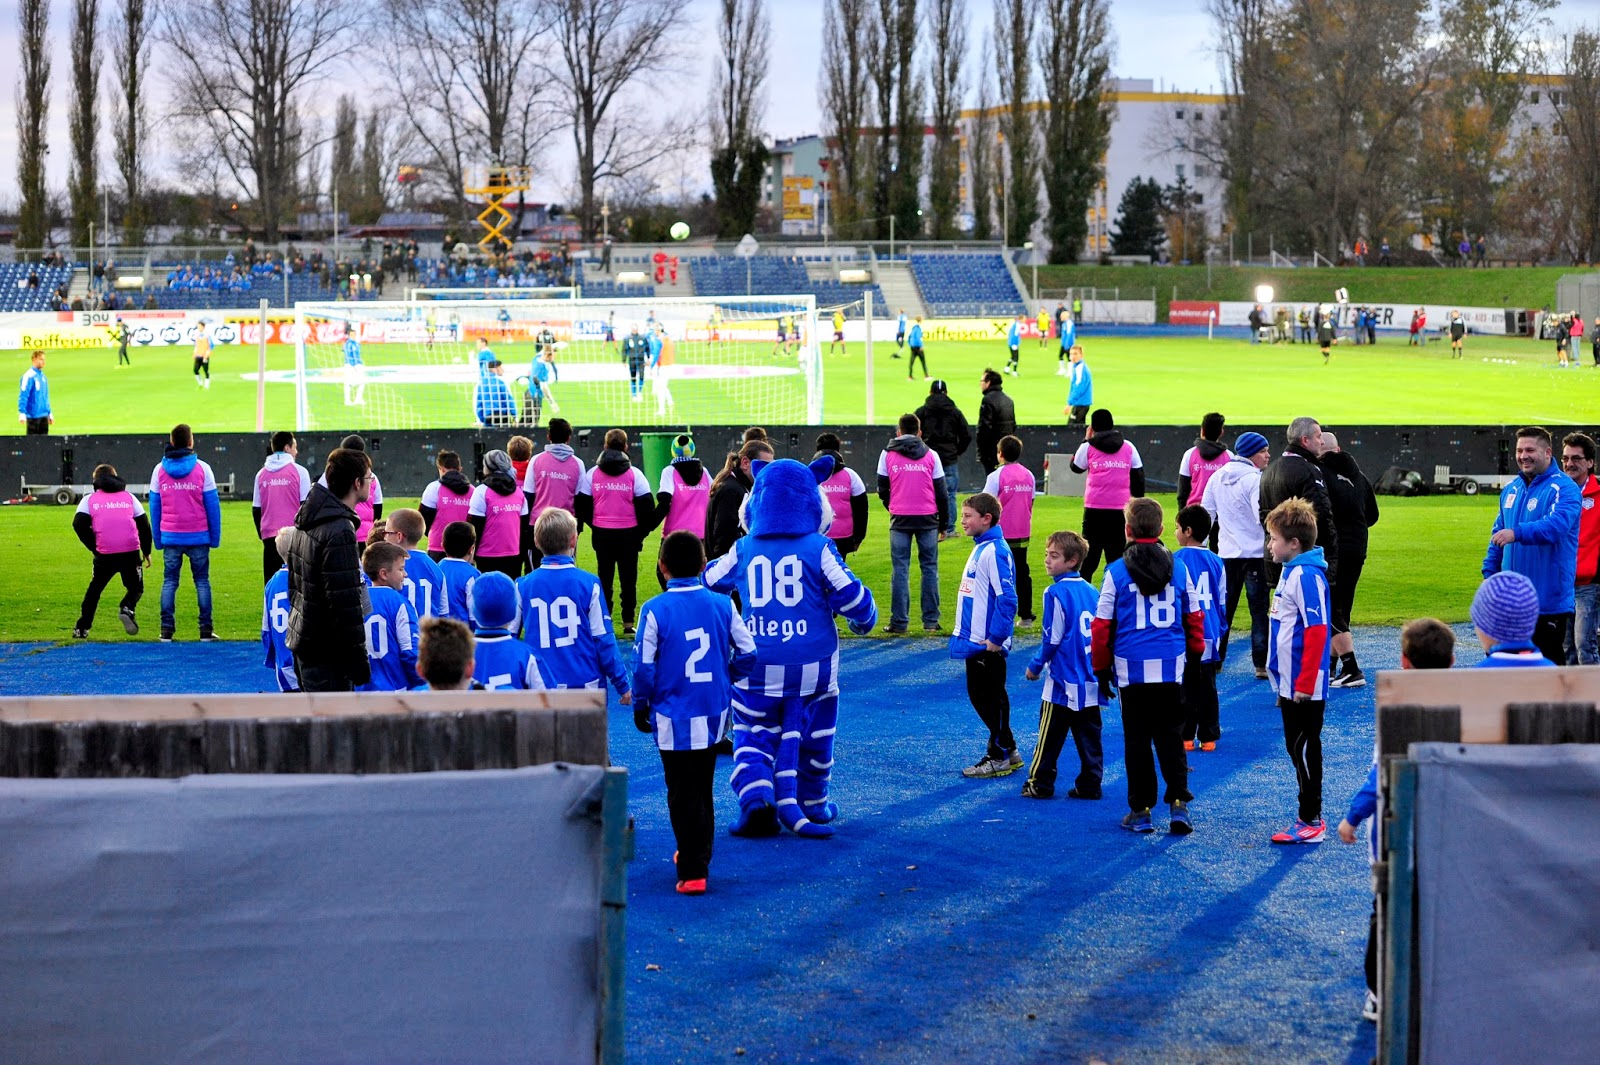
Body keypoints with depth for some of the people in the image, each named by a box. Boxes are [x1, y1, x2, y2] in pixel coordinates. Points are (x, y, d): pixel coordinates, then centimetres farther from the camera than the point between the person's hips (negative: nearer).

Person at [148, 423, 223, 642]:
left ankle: (167, 630, 2)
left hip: (170, 537, 2)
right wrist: (215, 537, 5)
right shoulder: (202, 469, -4)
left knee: (169, 581, 7)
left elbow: (154, 507, 6)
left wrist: (157, 538, 12)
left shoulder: (159, 470, 3)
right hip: (198, 537, -2)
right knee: (202, 581, 4)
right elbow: (213, 506, -2)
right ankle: (205, 630, 1)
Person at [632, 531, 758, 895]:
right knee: (704, 789, 20)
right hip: (714, 715, 4)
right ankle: (698, 854, 32)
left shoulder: (655, 610, -12)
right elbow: (747, 652, 2)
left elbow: (644, 666, -10)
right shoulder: (722, 604, -2)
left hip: (674, 720, -4)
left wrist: (640, 707, 5)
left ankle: (692, 872, -2)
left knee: (682, 795, 2)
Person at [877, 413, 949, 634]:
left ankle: (899, 623, -1)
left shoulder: (887, 455, 3)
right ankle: (930, 621, 6)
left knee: (900, 570, 1)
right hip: (928, 518, 0)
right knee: (929, 568, 7)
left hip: (900, 519, 0)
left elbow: (882, 489, 8)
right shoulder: (931, 456, 4)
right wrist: (942, 524, 15)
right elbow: (941, 492, 7)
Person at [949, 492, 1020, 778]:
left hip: (987, 645, -10)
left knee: (991, 698, -1)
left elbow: (1007, 599, -23)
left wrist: (996, 638, -22)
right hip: (975, 640, 10)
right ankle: (1008, 751, 24)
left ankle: (999, 757, 8)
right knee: (979, 695, 15)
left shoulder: (995, 551, -18)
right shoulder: (980, 548, 12)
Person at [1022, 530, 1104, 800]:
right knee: (1089, 734, 9)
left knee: (1050, 735, 3)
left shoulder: (1057, 593, -13)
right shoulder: (1092, 591, 7)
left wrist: (1035, 667, 1)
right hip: (1091, 681, 6)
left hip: (1063, 681, -6)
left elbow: (1052, 638, -13)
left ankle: (1040, 784, 9)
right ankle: (1090, 784, 10)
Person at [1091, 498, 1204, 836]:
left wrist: (1101, 667, 7)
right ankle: (1179, 802, -3)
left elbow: (1102, 624, -3)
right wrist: (1195, 654, 24)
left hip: (1132, 668, -2)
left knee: (1136, 740, 6)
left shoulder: (1117, 571, -4)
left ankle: (1141, 811, 8)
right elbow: (1194, 617, 11)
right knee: (1171, 737, 10)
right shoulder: (1178, 568, 4)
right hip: (1172, 668, 2)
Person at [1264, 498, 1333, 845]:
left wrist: (1305, 684, -23)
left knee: (1304, 750, -3)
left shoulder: (1307, 576, -19)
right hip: (1289, 684, 10)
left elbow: (1316, 631, -23)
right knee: (1298, 748, 15)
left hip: (1304, 687, -10)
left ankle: (1311, 821, 3)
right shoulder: (1291, 571, 12)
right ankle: (1308, 813, 23)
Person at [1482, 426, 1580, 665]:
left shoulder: (1564, 489, -11)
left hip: (1549, 599, -7)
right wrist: (1489, 573, 12)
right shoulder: (1511, 490, 13)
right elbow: (1498, 535, 20)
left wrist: (1517, 533, -42)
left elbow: (1557, 525, -29)